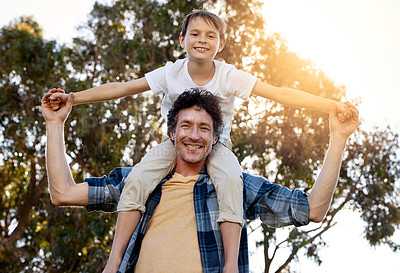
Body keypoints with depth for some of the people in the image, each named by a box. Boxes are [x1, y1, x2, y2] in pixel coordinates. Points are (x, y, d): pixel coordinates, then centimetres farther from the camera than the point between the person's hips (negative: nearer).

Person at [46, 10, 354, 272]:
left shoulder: (230, 76, -13)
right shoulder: (171, 73, -7)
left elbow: (280, 93, -17)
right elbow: (123, 88, -6)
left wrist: (332, 105, -25)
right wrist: (72, 98, -10)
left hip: (216, 146, -1)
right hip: (175, 143, 1)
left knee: (231, 180, -36)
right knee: (137, 178, -26)